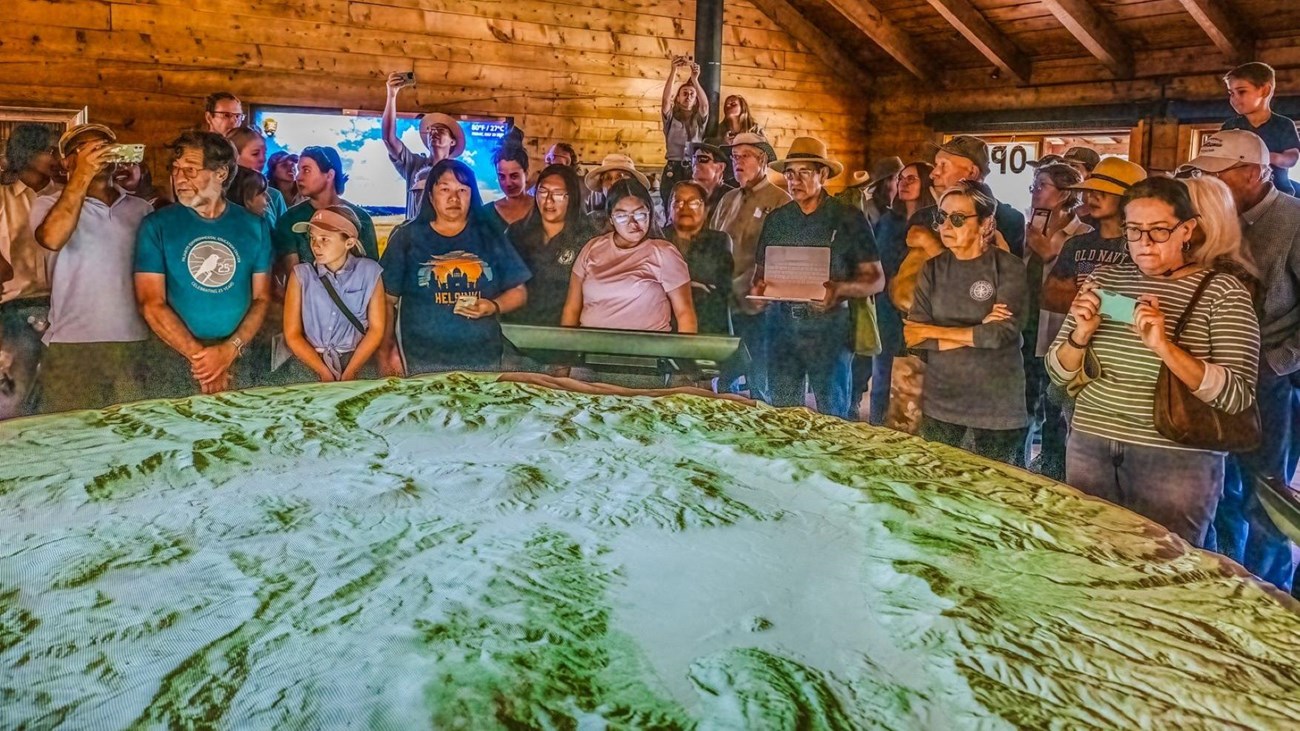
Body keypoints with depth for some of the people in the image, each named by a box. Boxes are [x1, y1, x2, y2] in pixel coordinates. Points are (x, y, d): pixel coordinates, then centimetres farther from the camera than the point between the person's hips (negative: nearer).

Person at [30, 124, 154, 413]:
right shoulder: (51, 203, 3)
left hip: (136, 344, 3)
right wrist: (81, 177, -19)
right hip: (72, 347, -3)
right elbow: (52, 239, -20)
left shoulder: (141, 208, 12)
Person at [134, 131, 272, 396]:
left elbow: (262, 298, 2)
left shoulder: (254, 227, 3)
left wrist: (230, 350, -12)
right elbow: (151, 304, -8)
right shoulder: (156, 226, -2)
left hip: (241, 358, 1)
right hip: (175, 358, -1)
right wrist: (199, 356, -14)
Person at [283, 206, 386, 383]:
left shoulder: (369, 271, 1)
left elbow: (376, 329, 1)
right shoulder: (301, 274, 2)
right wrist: (325, 374, -10)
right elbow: (292, 334, 0)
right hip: (310, 362, 0)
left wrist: (348, 374, -8)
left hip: (357, 358, 1)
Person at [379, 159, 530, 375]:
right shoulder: (407, 236, 3)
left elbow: (519, 292, 10)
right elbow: (386, 300, 3)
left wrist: (494, 307, -10)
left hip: (483, 361, 2)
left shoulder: (490, 236, 7)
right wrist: (386, 352, -7)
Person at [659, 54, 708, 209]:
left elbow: (705, 104, -8)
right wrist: (674, 70, -20)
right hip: (673, 170, 0)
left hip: (694, 170, 1)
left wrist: (695, 80, -23)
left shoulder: (699, 119, 12)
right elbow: (666, 99, -8)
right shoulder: (671, 117, 10)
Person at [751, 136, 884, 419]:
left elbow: (876, 279, -2)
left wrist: (840, 289, -21)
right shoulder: (776, 219, 10)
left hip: (829, 327, -3)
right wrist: (758, 287, -7)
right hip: (782, 324, 4)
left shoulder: (848, 218, -2)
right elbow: (761, 269, 16)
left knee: (832, 416, 4)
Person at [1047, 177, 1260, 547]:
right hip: (1090, 447, 4)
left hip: (1175, 457, -3)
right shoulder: (1104, 279, 6)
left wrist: (1163, 346, -26)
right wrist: (1081, 334, -13)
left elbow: (1237, 396, -14)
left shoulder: (1222, 292, -5)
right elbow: (1059, 372, 7)